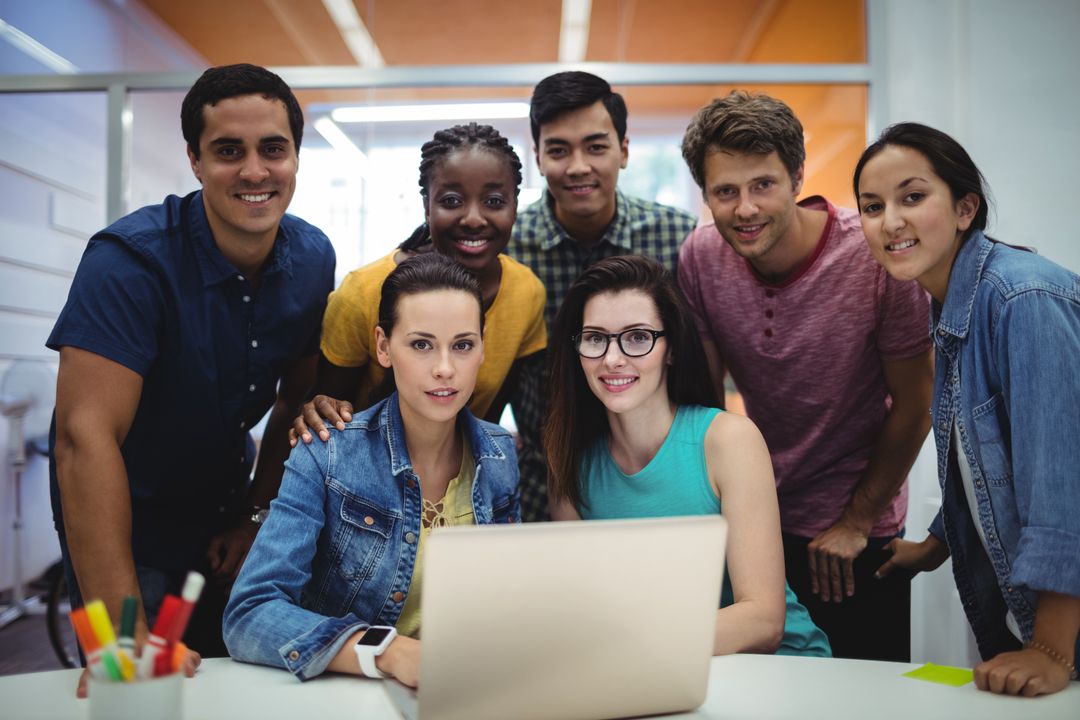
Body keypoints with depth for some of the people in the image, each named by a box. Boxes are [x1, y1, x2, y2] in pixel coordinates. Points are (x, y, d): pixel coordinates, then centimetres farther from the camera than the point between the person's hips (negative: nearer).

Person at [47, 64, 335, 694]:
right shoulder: (130, 259, -27)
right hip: (122, 509, -5)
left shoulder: (313, 259, -9)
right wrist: (127, 635, -39)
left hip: (224, 497, 5)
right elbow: (85, 437, -34)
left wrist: (259, 514, -1)